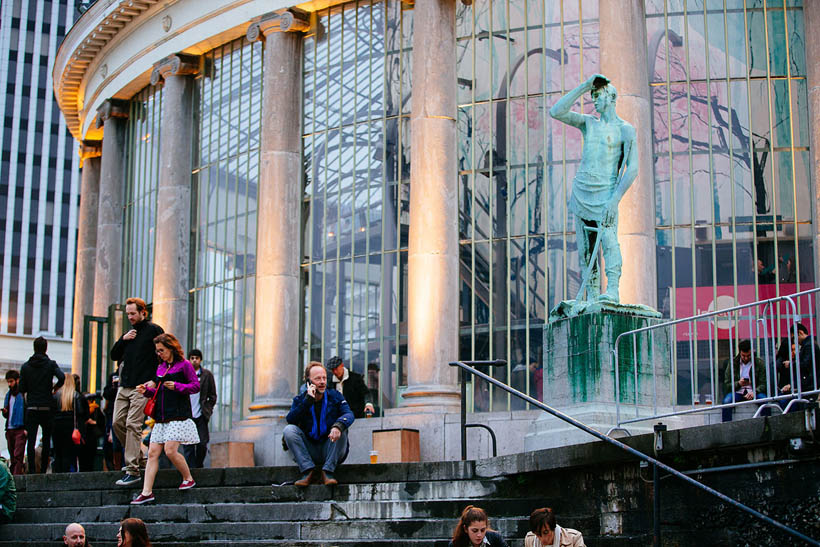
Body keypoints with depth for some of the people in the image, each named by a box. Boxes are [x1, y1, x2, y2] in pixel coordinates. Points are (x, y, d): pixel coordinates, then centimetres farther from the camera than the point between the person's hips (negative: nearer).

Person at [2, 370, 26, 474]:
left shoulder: (23, 393, -5)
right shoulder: (8, 394, 18)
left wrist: (27, 428, -19)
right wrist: (5, 412, 0)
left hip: (20, 429, -7)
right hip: (10, 430, 7)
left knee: (18, 456, -13)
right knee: (13, 457, 7)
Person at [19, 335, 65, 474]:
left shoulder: (25, 366, 6)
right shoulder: (51, 364, 0)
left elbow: (22, 389, 3)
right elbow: (62, 377, -18)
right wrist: (55, 388, 1)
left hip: (31, 407, 1)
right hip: (47, 407, -1)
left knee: (31, 440, -2)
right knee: (46, 440, 8)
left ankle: (32, 470, -12)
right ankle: (43, 470, 5)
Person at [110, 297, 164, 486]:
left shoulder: (154, 330, -2)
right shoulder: (129, 332, 19)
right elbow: (114, 355, 19)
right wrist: (123, 340, 2)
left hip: (141, 387, -7)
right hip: (124, 386, 7)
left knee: (133, 425, -12)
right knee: (117, 423, 3)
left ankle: (133, 469, -12)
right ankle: (137, 456, 20)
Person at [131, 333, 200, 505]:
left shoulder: (184, 365, -1)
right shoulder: (160, 367, 19)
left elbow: (196, 386, -5)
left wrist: (177, 386, -17)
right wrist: (147, 390, 6)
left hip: (179, 415, -7)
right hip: (161, 417, 7)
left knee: (170, 450, -16)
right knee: (153, 452, -1)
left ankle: (188, 478, 8)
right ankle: (147, 492, -1)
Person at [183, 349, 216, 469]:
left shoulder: (207, 375, 7)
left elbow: (212, 396, 11)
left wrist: (208, 409, 1)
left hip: (201, 415, 0)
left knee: (202, 443, -4)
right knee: (188, 446, -3)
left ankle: (199, 467, 15)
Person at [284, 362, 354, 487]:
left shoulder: (335, 396, 4)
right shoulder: (300, 400, 6)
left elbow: (349, 414, -15)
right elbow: (290, 420, -13)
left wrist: (338, 426, -38)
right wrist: (308, 401, -20)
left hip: (330, 452, -1)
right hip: (309, 452, 1)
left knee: (341, 429, -27)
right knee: (289, 429, -20)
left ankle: (328, 472, -29)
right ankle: (308, 471, -28)